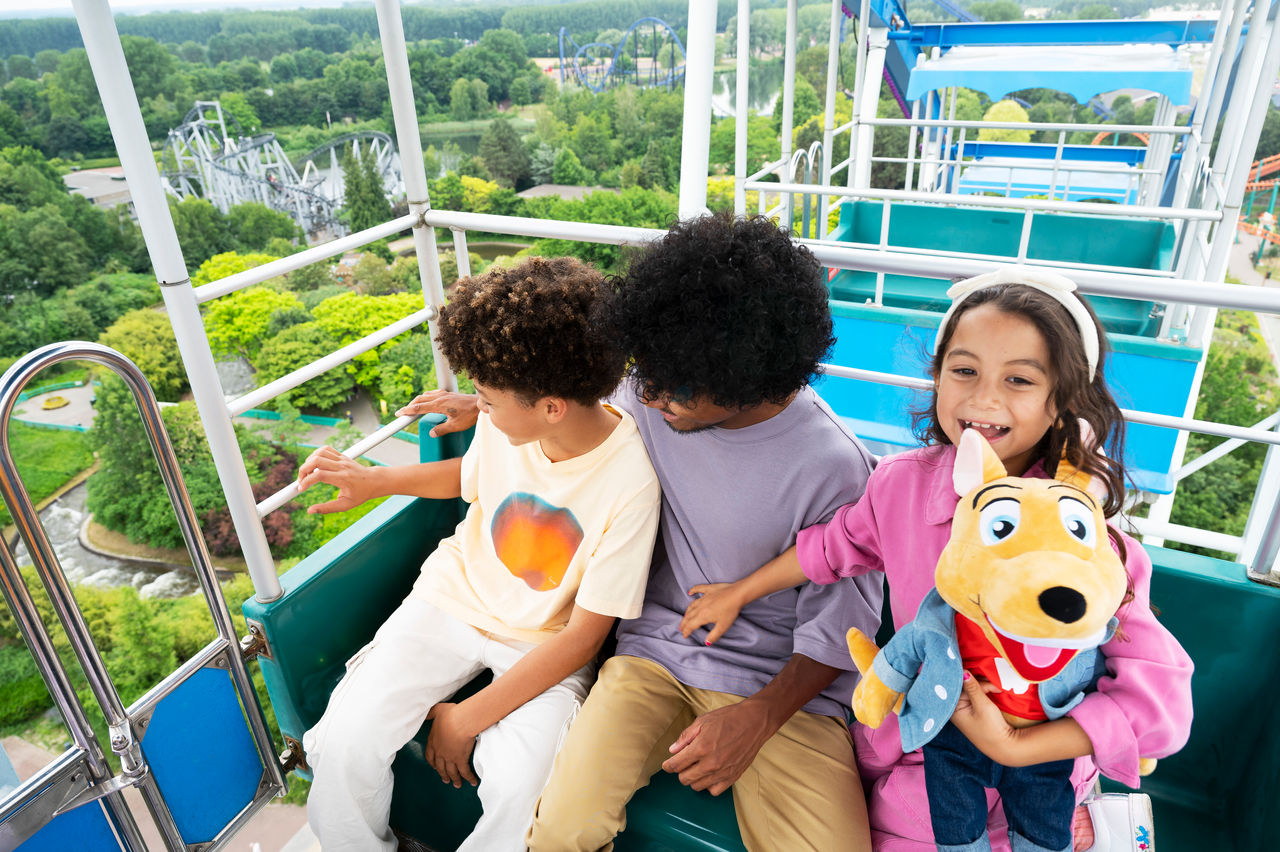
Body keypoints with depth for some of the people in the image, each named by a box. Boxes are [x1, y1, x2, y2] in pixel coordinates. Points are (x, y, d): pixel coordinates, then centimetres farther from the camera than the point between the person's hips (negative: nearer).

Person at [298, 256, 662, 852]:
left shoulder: (631, 483, -27)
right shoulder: (505, 422, -13)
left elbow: (583, 635, -19)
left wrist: (470, 717, -15)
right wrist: (374, 481, 2)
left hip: (546, 643, -4)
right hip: (455, 596, 4)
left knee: (521, 790, -26)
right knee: (346, 739, -12)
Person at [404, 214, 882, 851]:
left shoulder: (833, 467, -19)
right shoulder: (652, 400, -6)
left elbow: (837, 628, -9)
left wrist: (758, 716, -21)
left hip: (782, 680, -2)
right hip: (658, 649, 2)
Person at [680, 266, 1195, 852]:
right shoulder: (902, 482, -15)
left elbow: (1158, 700, -24)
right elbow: (833, 547, 4)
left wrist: (1012, 747, -29)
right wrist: (736, 595, 13)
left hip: (1029, 777, -2)